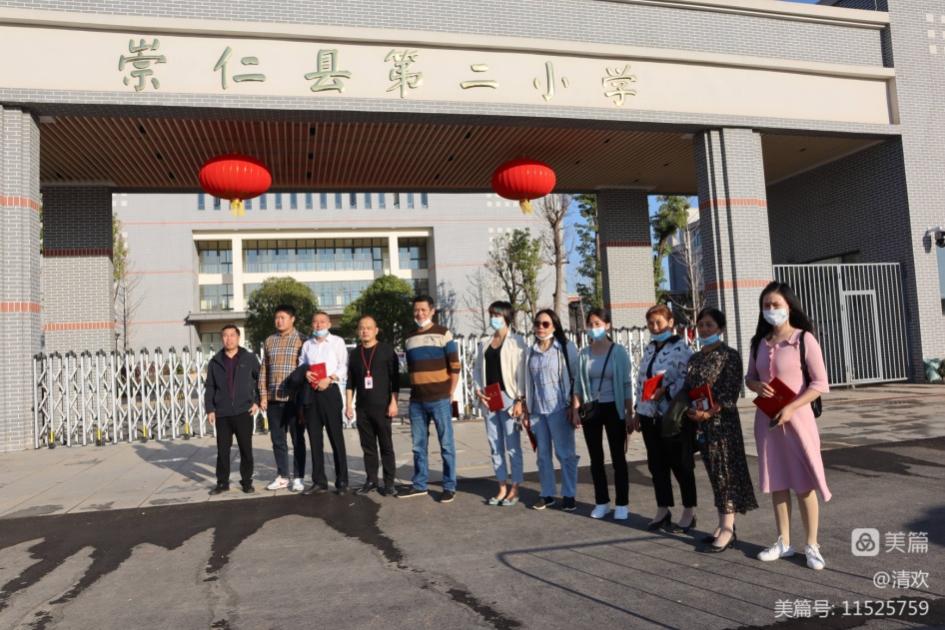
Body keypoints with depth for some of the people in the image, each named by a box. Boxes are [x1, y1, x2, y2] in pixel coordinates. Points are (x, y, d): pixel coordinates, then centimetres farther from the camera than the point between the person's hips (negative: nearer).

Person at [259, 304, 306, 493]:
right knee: (278, 440, 11)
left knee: (297, 439, 4)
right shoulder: (269, 341, 11)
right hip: (273, 399, 4)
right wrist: (263, 395, 6)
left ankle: (298, 478, 12)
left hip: (294, 398, -4)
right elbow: (263, 370, 12)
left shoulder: (301, 339, -2)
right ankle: (282, 476, 22)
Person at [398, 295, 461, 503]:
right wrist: (413, 393, 11)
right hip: (416, 401, 5)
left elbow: (455, 366, -3)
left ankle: (449, 486, 10)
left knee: (446, 445, 1)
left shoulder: (443, 334, -2)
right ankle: (419, 485, 23)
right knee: (418, 445, 12)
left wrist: (450, 394, -4)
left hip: (439, 399, -4)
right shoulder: (409, 338, 12)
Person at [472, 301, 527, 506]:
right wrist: (478, 391, 0)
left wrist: (520, 400, -14)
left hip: (508, 397, -5)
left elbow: (521, 372, -8)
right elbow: (477, 369, 16)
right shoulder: (485, 343, 14)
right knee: (495, 447, 10)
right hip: (489, 400, 6)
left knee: (512, 447, -1)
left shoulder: (516, 341, -3)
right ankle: (502, 488, 20)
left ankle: (514, 489, 10)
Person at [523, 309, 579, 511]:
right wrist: (527, 410, 10)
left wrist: (574, 406, -7)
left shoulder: (565, 347, -2)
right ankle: (547, 494, 18)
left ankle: (569, 495, 11)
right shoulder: (531, 351, 10)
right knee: (543, 454, 9)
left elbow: (576, 377, -2)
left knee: (565, 453, 2)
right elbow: (528, 382, 12)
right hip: (537, 410, 4)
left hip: (559, 409, -4)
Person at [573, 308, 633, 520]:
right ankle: (602, 502, 21)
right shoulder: (584, 353, 4)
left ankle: (622, 504, 13)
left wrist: (630, 415, -6)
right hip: (591, 409, 3)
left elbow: (627, 385, -3)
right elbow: (578, 384, 7)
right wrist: (575, 410, -1)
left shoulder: (619, 352, -4)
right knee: (596, 458, 9)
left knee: (618, 458, 4)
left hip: (613, 409, -3)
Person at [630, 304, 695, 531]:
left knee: (681, 464, 5)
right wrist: (638, 412, 16)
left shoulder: (681, 347, -9)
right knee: (656, 464, 12)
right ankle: (663, 510, 24)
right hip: (649, 415, 7)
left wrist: (665, 391, -26)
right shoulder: (649, 349, 14)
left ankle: (689, 512, 18)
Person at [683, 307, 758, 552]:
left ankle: (728, 530, 2)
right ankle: (723, 525, 20)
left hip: (723, 421, -6)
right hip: (701, 424, 6)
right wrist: (689, 411, -3)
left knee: (727, 472, -2)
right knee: (714, 474, 11)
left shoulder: (730, 355, -6)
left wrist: (710, 412, -22)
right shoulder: (695, 358, 13)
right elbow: (688, 389, 15)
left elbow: (731, 392, -14)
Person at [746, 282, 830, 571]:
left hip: (796, 417, -5)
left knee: (803, 482, 1)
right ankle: (784, 542, 22)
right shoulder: (760, 342, 8)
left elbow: (820, 383, -10)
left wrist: (791, 408, -19)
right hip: (767, 419, 5)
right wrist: (757, 386, -8)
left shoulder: (804, 339, -7)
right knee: (776, 482, 11)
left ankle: (812, 546, 13)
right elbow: (749, 377, 16)